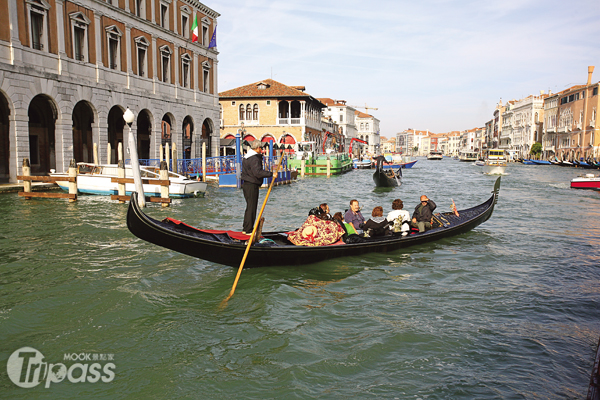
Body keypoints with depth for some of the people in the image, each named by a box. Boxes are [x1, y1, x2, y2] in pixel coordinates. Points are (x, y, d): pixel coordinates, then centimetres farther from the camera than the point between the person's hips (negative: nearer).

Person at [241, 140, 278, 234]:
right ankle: (248, 230, 2)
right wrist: (271, 174, -29)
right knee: (252, 207, -4)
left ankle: (246, 229, 24)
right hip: (252, 186, -11)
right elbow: (257, 172, -30)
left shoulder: (247, 157, 15)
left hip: (246, 184, 11)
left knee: (249, 207, 18)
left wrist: (260, 156, 17)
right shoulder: (254, 158, -18)